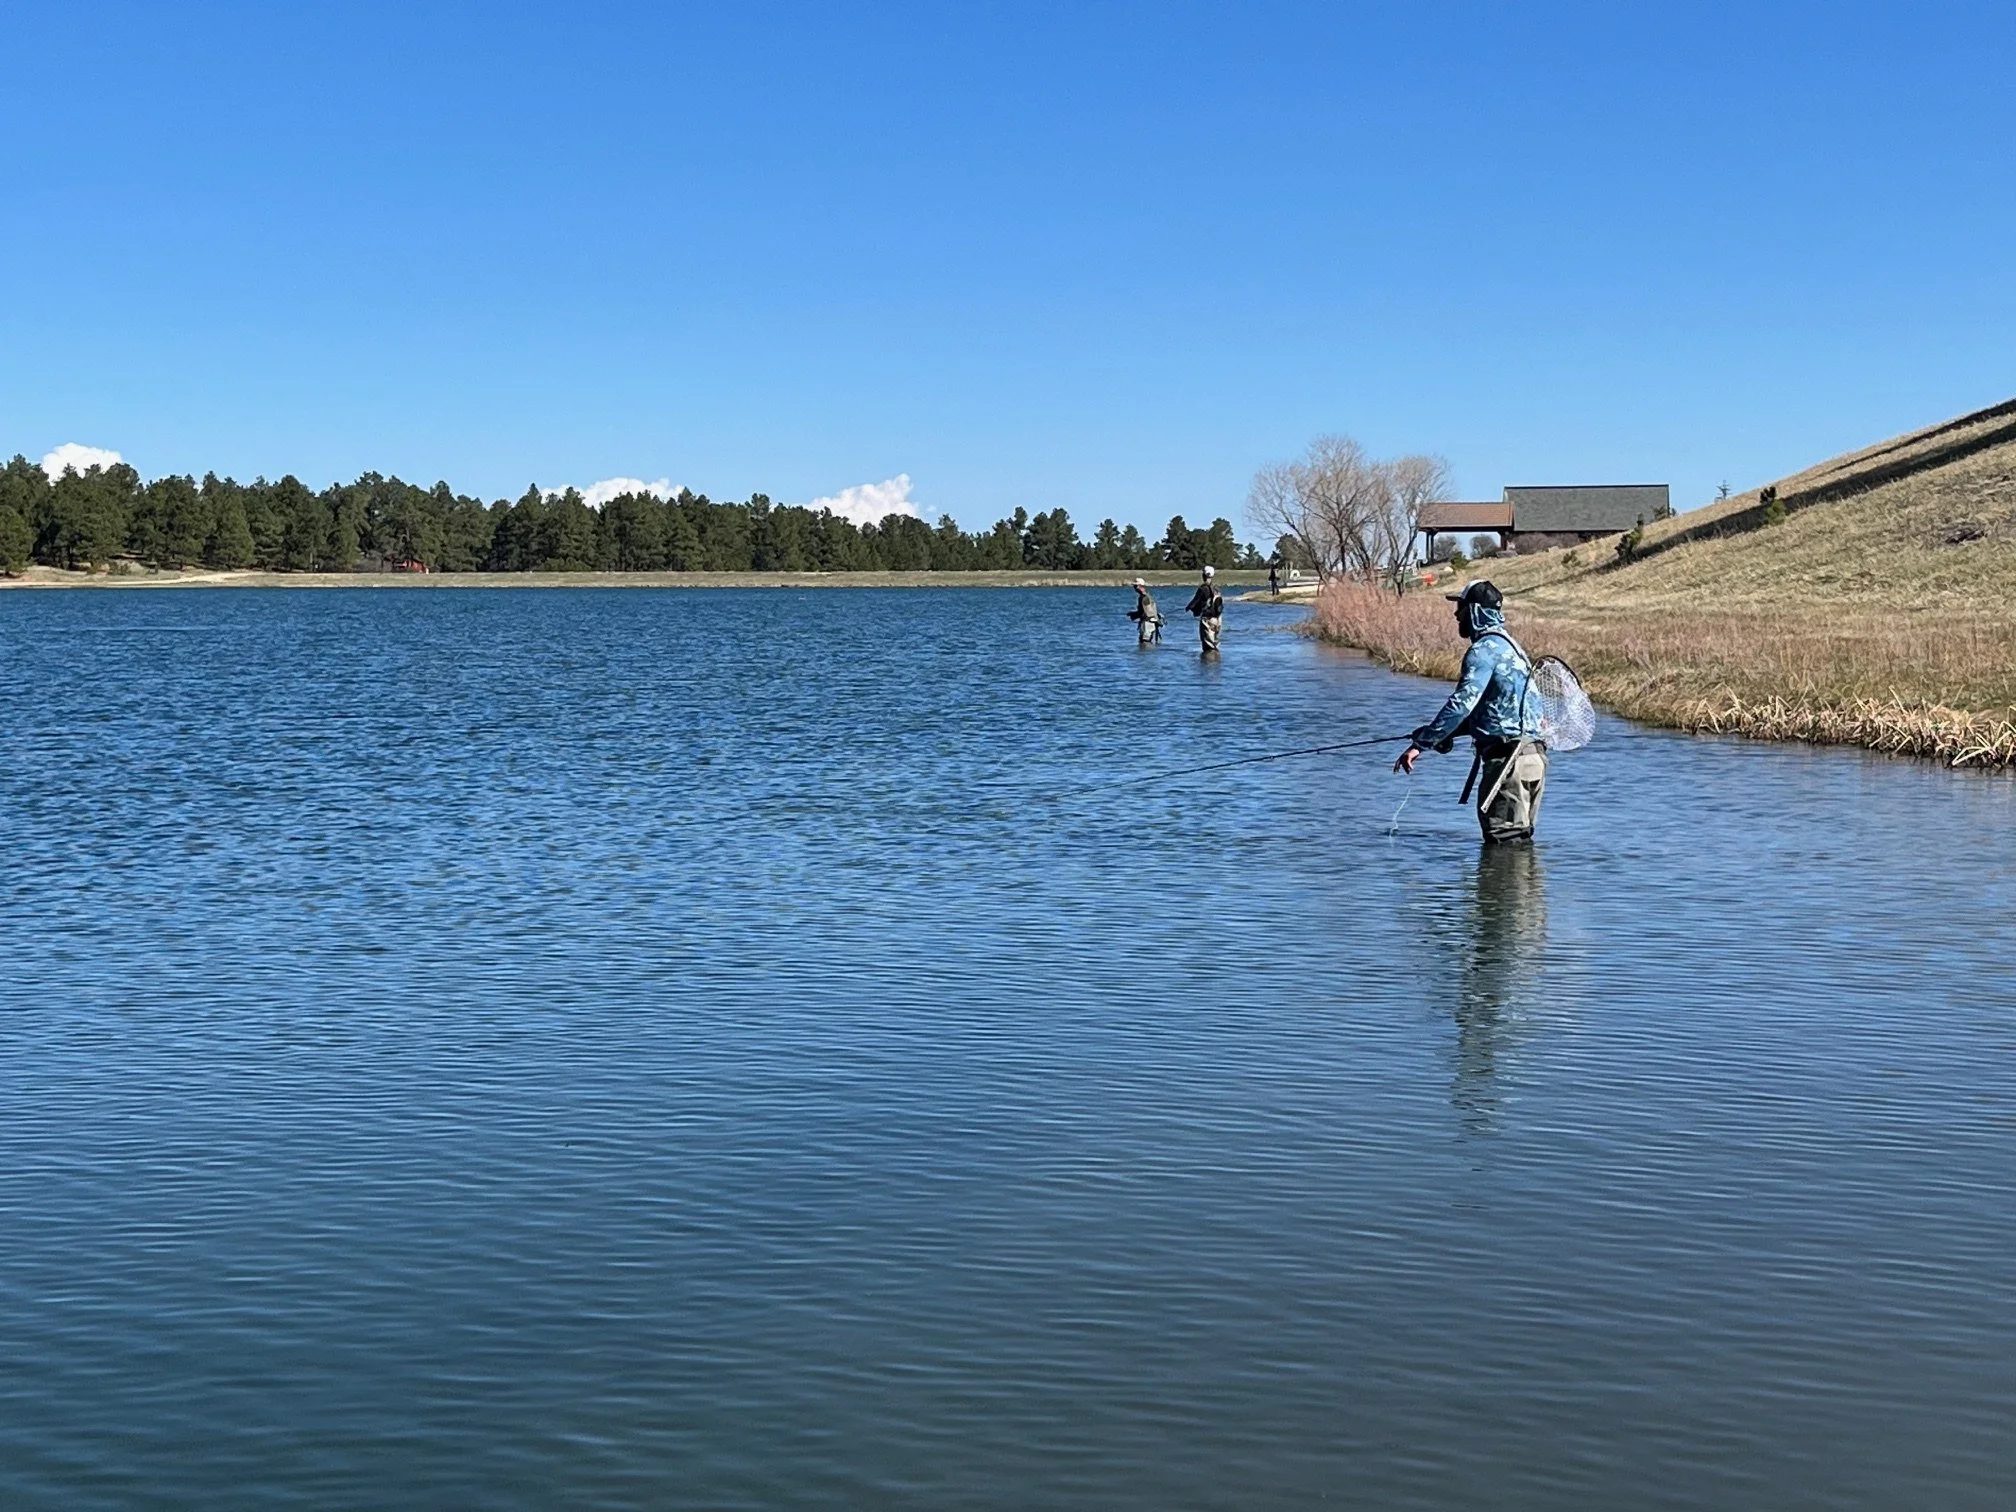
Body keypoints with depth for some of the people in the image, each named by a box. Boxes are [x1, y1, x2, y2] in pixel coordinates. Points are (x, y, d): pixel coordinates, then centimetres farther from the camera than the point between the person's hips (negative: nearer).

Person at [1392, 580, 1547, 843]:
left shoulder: (1485, 649, -11)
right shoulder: (1508, 645, 21)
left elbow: (1463, 703, -23)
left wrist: (1420, 744, -24)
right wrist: (1442, 733, 22)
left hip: (1508, 758, -10)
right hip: (1533, 754, 10)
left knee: (1504, 842, -9)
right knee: (1519, 840, 15)